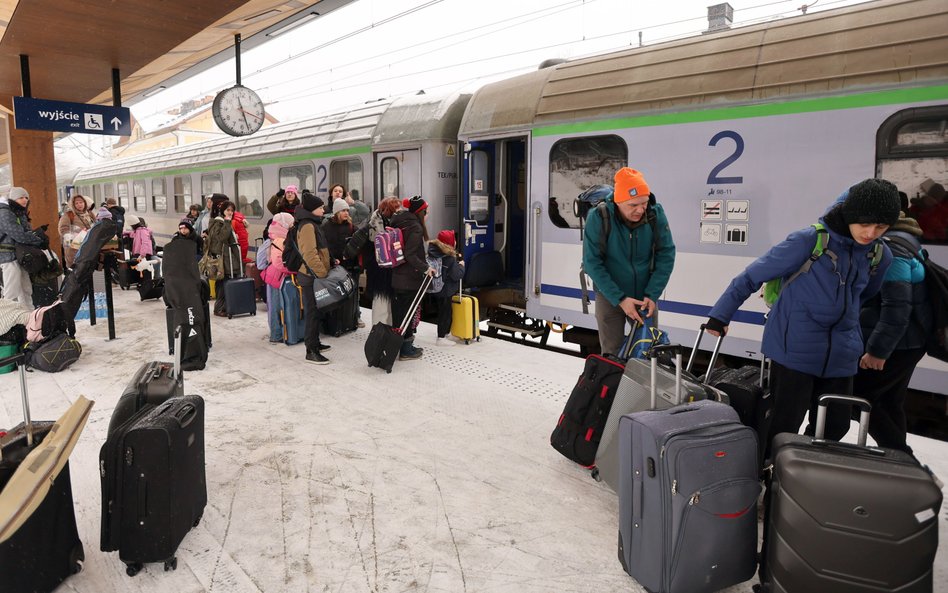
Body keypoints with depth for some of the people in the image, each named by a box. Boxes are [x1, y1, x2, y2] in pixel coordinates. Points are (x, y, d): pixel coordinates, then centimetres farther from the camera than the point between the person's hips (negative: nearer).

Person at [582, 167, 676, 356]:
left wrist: (652, 294, -14)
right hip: (610, 296, -2)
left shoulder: (655, 214, -14)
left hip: (645, 295, 2)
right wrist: (619, 299, -20)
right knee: (612, 353, 5)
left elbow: (666, 255, -7)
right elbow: (592, 263, -17)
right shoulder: (598, 218, -21)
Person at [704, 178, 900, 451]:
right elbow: (753, 275, -7)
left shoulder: (880, 256, 5)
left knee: (834, 428, 12)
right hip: (794, 349, -6)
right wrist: (720, 315, -3)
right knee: (784, 427, -1)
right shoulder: (809, 240, -13)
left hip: (840, 355, 6)